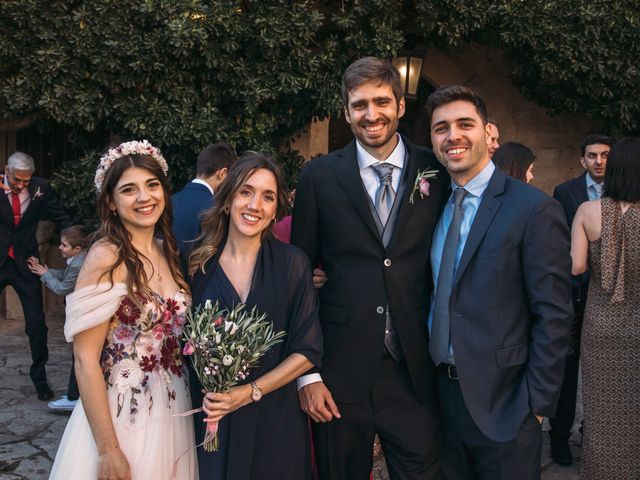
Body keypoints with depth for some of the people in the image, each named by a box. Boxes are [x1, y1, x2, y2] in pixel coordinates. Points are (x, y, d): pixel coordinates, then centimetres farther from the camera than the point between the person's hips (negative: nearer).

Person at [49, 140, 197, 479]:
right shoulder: (106, 257, -16)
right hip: (121, 416, -6)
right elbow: (85, 359, -17)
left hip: (172, 413, 7)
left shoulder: (167, 252, 4)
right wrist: (109, 450, -18)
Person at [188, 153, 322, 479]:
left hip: (275, 420, -1)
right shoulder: (198, 264, -3)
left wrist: (250, 392, -14)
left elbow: (307, 351, -6)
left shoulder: (291, 263, -7)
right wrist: (205, 395, -9)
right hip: (209, 421, 1)